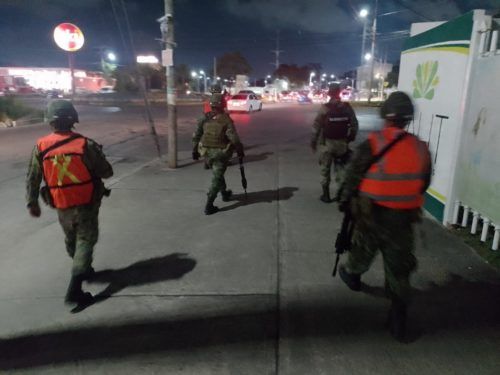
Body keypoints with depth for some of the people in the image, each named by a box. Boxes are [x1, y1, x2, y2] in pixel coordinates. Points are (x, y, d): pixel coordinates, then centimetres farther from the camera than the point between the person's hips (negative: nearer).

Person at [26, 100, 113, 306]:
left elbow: (32, 178, 0)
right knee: (85, 241, 4)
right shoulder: (85, 144, -15)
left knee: (71, 240, 24)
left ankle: (83, 269, 47)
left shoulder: (41, 146, -7)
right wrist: (95, 160, 12)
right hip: (86, 203, -3)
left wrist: (32, 202, 12)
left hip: (61, 205, 3)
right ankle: (74, 289, -5)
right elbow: (107, 172, -9)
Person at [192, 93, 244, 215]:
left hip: (207, 151, 5)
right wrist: (240, 150, -4)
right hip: (221, 152, -5)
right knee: (217, 178, 1)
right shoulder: (226, 120, -15)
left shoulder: (205, 118, -1)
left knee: (218, 173, 27)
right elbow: (234, 138, -18)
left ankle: (225, 193, 46)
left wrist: (195, 150, 12)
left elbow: (196, 135, 2)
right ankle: (209, 206, -2)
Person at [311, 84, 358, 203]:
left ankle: (326, 194, 14)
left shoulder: (324, 108, -11)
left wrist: (313, 141, -2)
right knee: (340, 168, 16)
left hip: (327, 143, -3)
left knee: (325, 169, 9)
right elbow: (354, 124, 1)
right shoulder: (347, 107, -1)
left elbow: (316, 126, -11)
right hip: (342, 143, 3)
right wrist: (351, 138, 14)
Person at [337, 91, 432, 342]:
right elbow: (423, 185, 8)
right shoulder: (421, 149, -3)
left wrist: (344, 203, 7)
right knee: (399, 268, 11)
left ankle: (352, 275, 54)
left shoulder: (371, 145, -16)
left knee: (363, 250, 25)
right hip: (404, 218, 2)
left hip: (371, 213, -2)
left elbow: (352, 177, -9)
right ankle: (398, 321, 15)